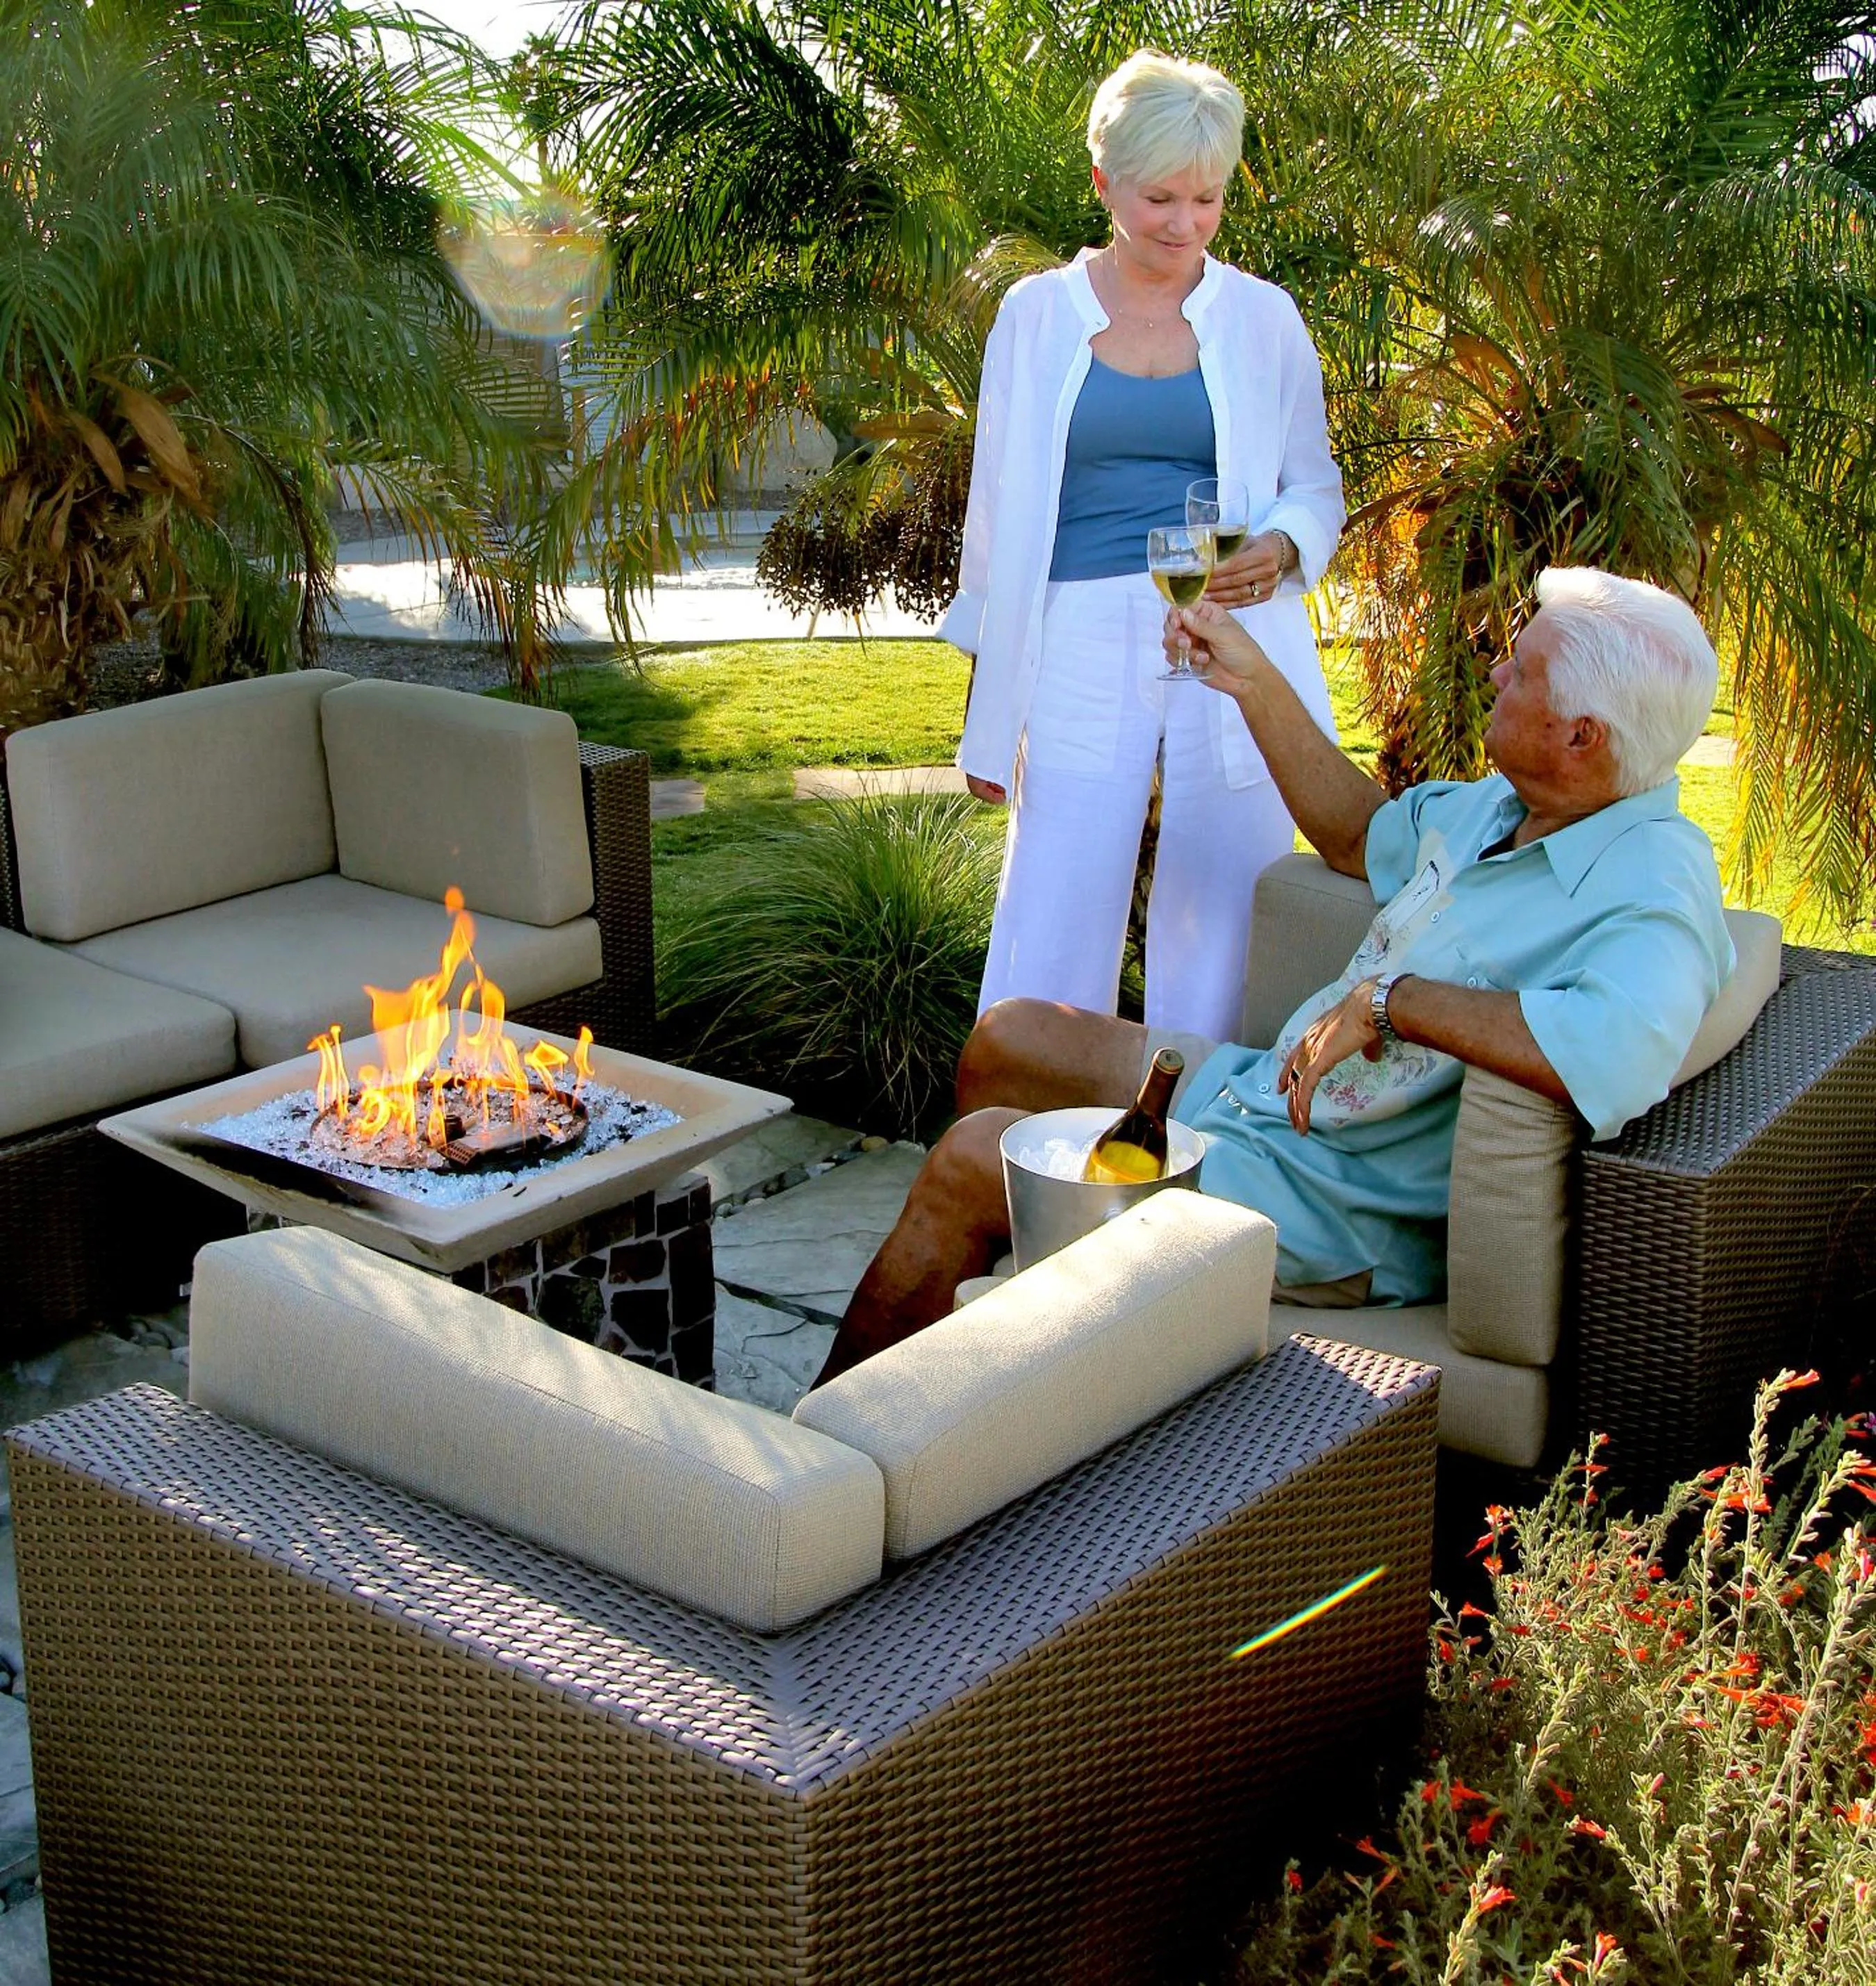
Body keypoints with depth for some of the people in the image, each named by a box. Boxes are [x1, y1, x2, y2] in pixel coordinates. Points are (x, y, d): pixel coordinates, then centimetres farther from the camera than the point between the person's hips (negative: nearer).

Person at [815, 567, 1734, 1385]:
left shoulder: (1651, 893, -25)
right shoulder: (1507, 805, 5)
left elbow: (1616, 1051, -47)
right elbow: (1364, 839, 24)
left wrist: (1388, 998, -38)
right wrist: (1255, 686, 16)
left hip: (1339, 1217, -10)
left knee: (970, 1159, -12)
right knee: (1006, 1040, 16)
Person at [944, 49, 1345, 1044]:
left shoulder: (1263, 316, 8)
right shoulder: (1036, 314, 8)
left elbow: (1316, 485, 15)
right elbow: (999, 506, 11)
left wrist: (1280, 550, -10)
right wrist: (987, 702, 8)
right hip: (1082, 652, 0)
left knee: (1219, 930, 3)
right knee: (1053, 934, -4)